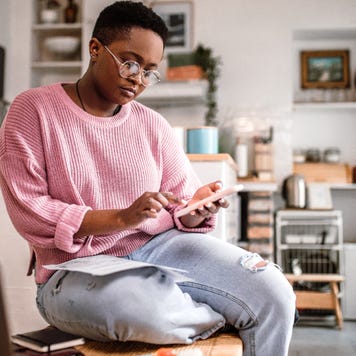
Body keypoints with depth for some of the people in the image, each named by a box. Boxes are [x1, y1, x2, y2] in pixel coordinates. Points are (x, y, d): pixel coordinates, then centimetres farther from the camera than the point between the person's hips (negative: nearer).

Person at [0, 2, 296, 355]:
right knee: (150, 311, -37)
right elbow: (28, 212, -11)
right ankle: (223, 317, -4)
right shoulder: (33, 110, -3)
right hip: (77, 268, -3)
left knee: (274, 296, -18)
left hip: (161, 247, 4)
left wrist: (198, 209, -16)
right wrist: (122, 218, -21)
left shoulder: (153, 124, 8)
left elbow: (182, 203, 9)